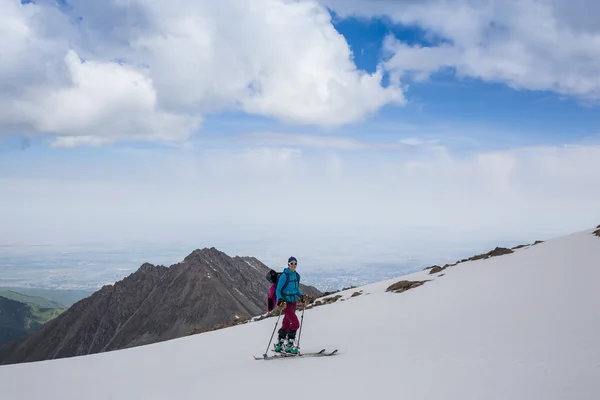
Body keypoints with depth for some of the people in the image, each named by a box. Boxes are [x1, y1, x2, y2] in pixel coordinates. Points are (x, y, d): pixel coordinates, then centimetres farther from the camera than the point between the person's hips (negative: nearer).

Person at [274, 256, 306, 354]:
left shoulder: (297, 276, 7)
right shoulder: (284, 276, -15)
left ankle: (279, 345, 23)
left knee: (286, 324, 11)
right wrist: (280, 300, -27)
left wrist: (301, 296, 0)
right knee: (295, 323, -15)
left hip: (293, 302, 7)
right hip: (285, 302, -7)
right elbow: (278, 290, -12)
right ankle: (289, 345, -7)